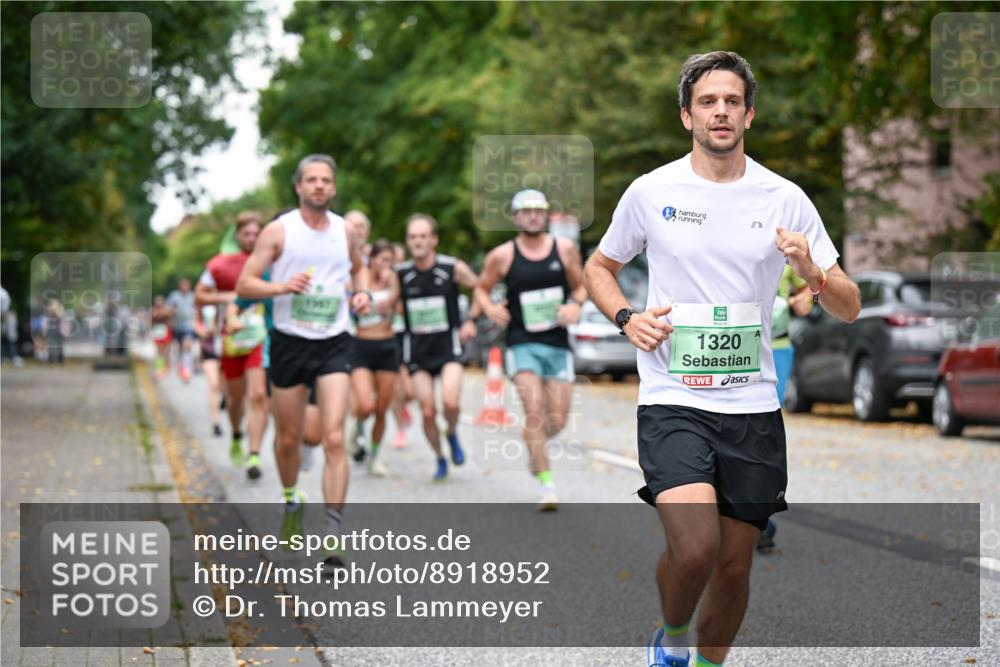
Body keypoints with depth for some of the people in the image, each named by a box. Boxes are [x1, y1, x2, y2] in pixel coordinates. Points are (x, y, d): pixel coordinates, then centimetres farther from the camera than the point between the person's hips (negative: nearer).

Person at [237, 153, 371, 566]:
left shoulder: (345, 231, 5)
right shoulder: (278, 231, -4)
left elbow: (359, 266, 27)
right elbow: (244, 285, -6)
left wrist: (362, 292, 6)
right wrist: (282, 287, -24)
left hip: (334, 345, 1)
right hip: (289, 342, -1)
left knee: (334, 438, -13)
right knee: (288, 438, 11)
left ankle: (333, 532, -15)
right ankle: (291, 502, 40)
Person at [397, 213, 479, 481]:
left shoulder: (453, 268, -7)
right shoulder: (400, 274, 0)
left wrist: (471, 319, -2)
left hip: (448, 346, -2)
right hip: (417, 350, 2)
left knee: (450, 402, -22)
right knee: (427, 411, -1)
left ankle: (453, 434, 12)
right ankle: (440, 459, 21)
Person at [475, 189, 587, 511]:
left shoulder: (565, 249, 4)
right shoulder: (502, 256, 0)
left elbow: (581, 286, 14)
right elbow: (482, 288, 12)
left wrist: (575, 304, -8)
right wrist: (490, 308, -9)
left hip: (558, 344, 3)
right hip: (522, 343, -2)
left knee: (557, 421, 3)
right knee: (535, 410, -18)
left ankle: (534, 447, 38)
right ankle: (547, 486, -13)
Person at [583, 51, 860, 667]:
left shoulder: (786, 199, 4)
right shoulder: (651, 192, 2)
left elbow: (849, 308, 6)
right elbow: (600, 266, 19)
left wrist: (811, 273, -16)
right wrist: (626, 317, -2)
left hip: (753, 409, 2)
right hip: (672, 401, -2)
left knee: (735, 566, 6)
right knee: (695, 547, -22)